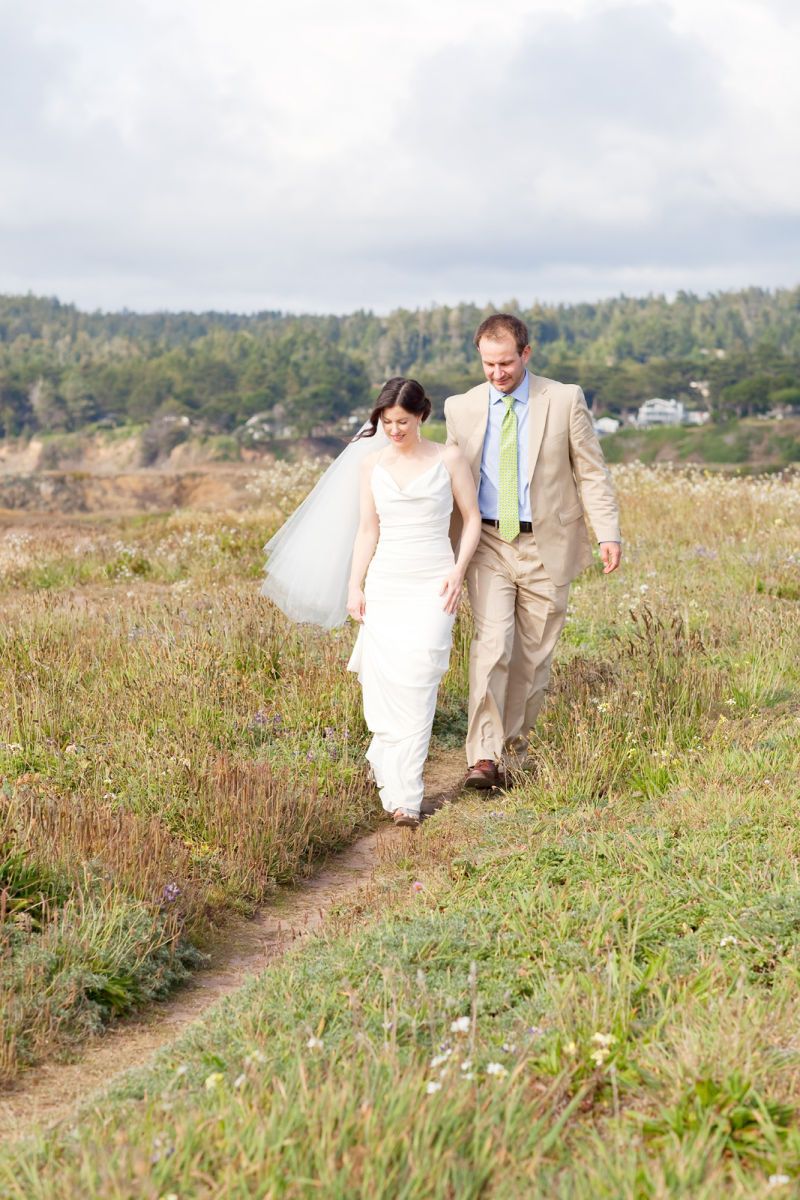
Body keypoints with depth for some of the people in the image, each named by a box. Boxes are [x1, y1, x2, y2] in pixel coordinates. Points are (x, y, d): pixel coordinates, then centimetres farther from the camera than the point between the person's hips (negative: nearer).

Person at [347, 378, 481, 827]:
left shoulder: (449, 459, 2)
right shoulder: (373, 465, 9)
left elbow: (472, 519, 5)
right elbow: (368, 529, 11)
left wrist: (459, 571, -8)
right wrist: (355, 586, 4)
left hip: (433, 584, -3)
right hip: (385, 583, 3)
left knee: (417, 683, -12)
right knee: (383, 681, -2)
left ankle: (406, 795, -12)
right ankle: (386, 764, 21)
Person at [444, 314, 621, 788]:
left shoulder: (565, 400, -2)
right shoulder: (461, 408, 3)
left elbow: (592, 471, -1)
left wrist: (608, 533, -11)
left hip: (546, 545, 0)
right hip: (488, 542, 0)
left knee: (534, 652, 6)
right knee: (493, 642, -15)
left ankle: (515, 740, 24)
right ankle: (485, 756, -15)